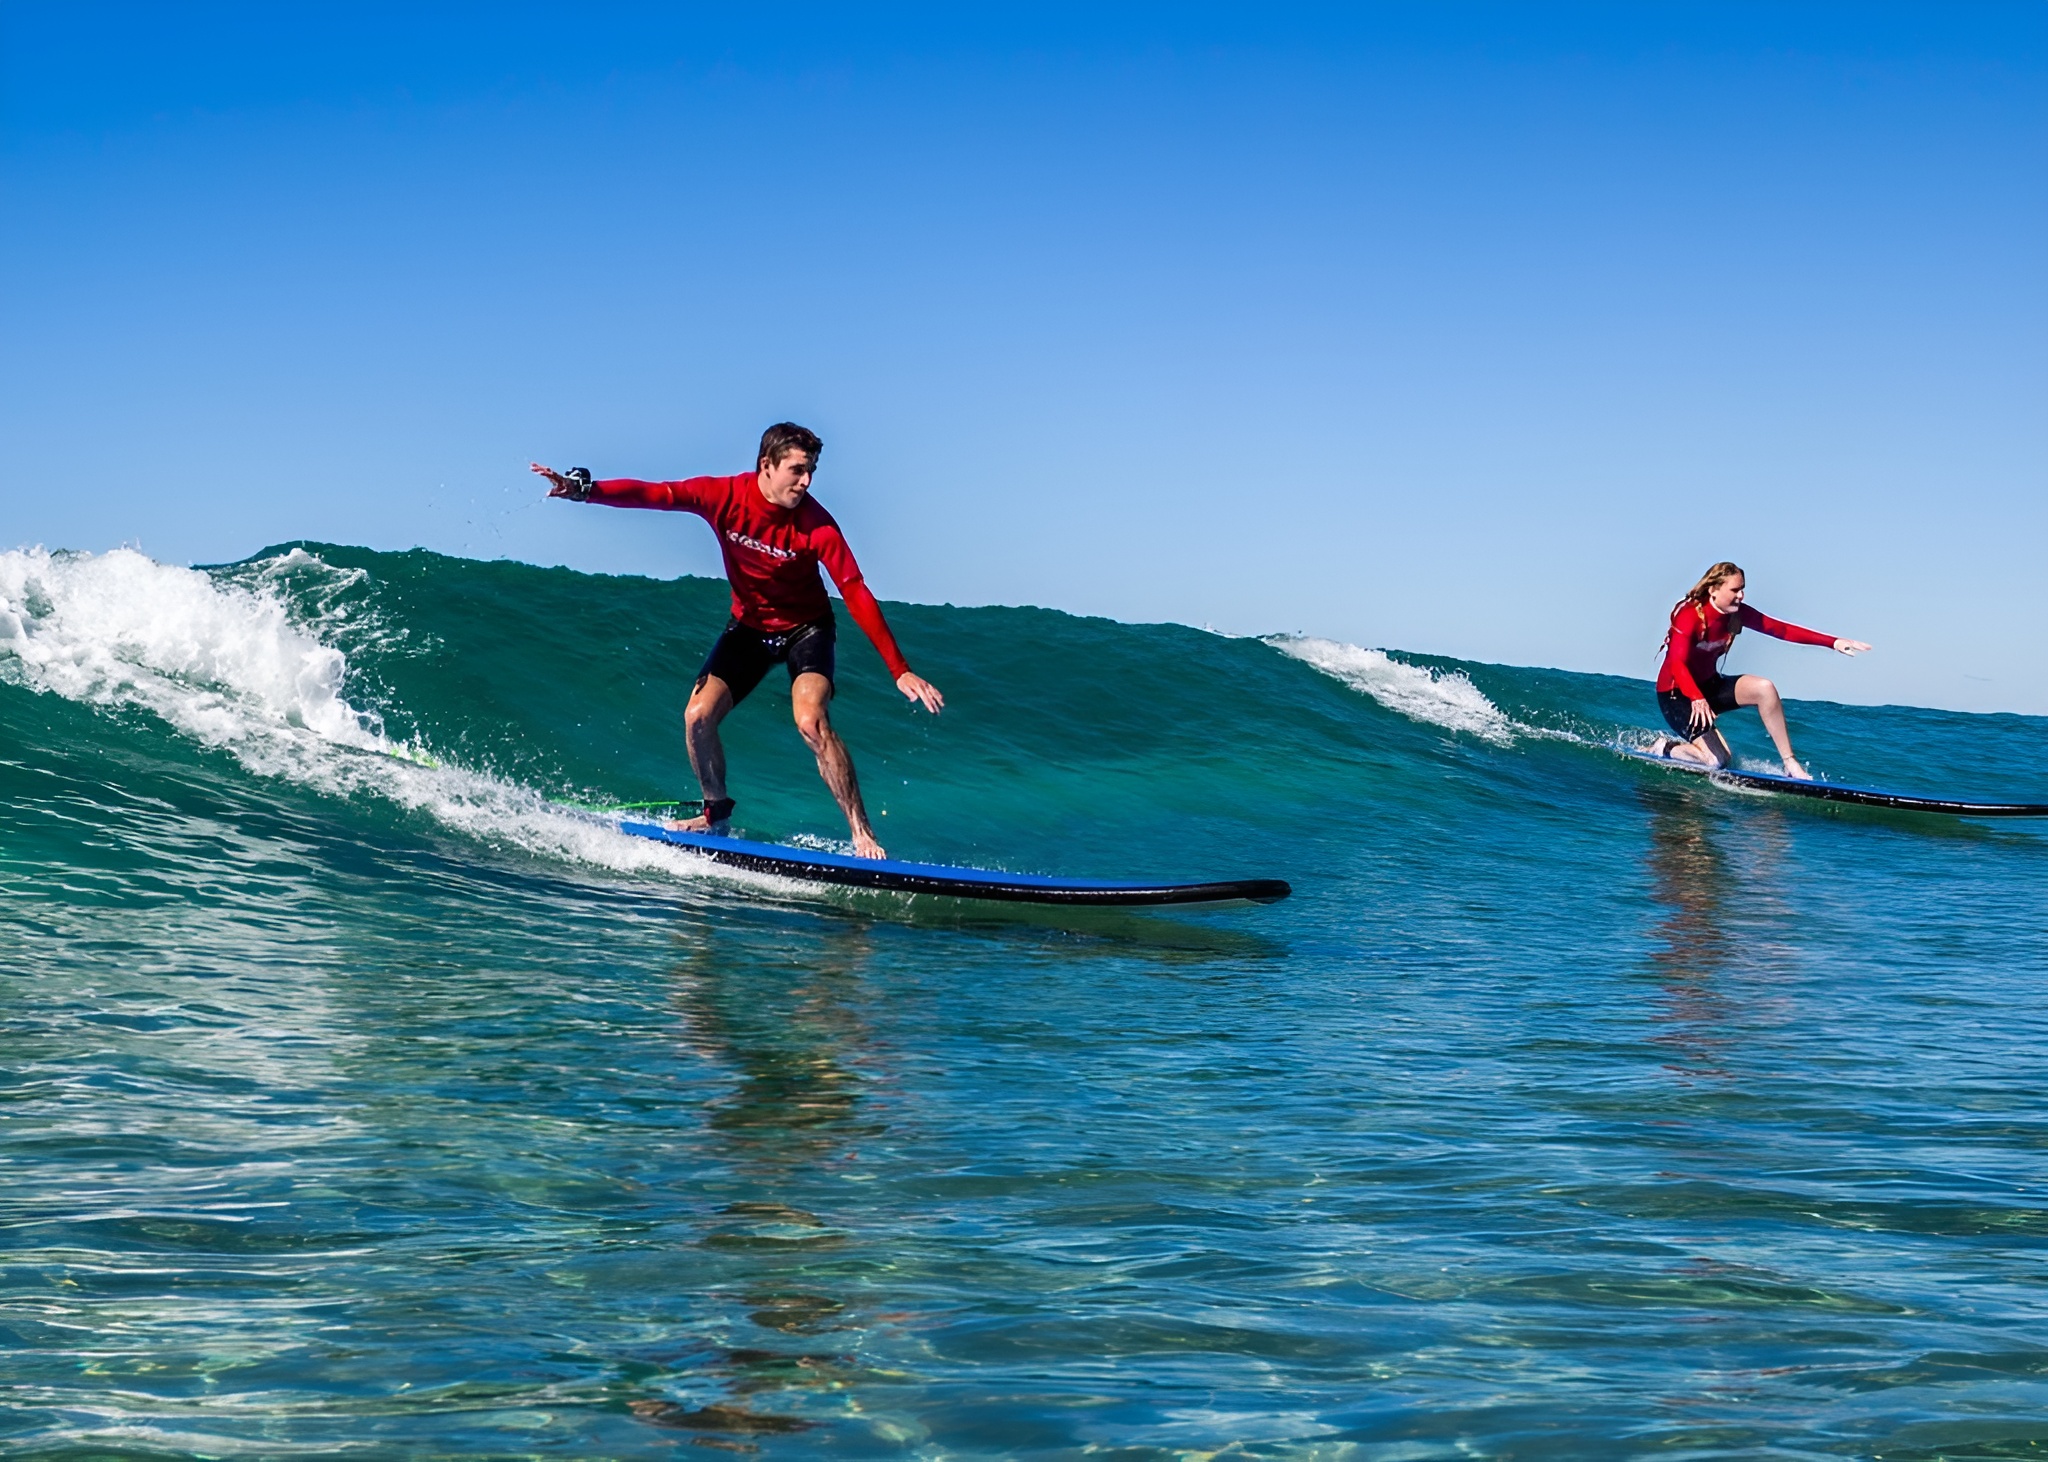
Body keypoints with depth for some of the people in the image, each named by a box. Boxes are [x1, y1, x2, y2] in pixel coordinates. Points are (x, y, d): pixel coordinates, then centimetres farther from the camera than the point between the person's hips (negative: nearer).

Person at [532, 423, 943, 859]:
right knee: (698, 717, -8)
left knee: (811, 720, -26)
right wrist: (583, 488, -40)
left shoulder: (816, 524, -26)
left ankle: (862, 835, -19)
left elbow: (857, 596, -28)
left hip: (804, 627, -4)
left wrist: (900, 672, -32)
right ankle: (717, 813, 18)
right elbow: (651, 494, -23)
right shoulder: (725, 496, -19)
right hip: (749, 624, 4)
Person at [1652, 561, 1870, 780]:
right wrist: (1697, 699, -55)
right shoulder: (1689, 616, -25)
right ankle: (1666, 748, 10)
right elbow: (1677, 664, -37)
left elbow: (1780, 629, -7)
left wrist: (1834, 642, -14)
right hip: (1676, 694, -7)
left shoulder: (1737, 614, -5)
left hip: (1709, 685, 7)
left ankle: (1790, 763, -12)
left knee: (1764, 689, -18)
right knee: (1716, 761, -19)